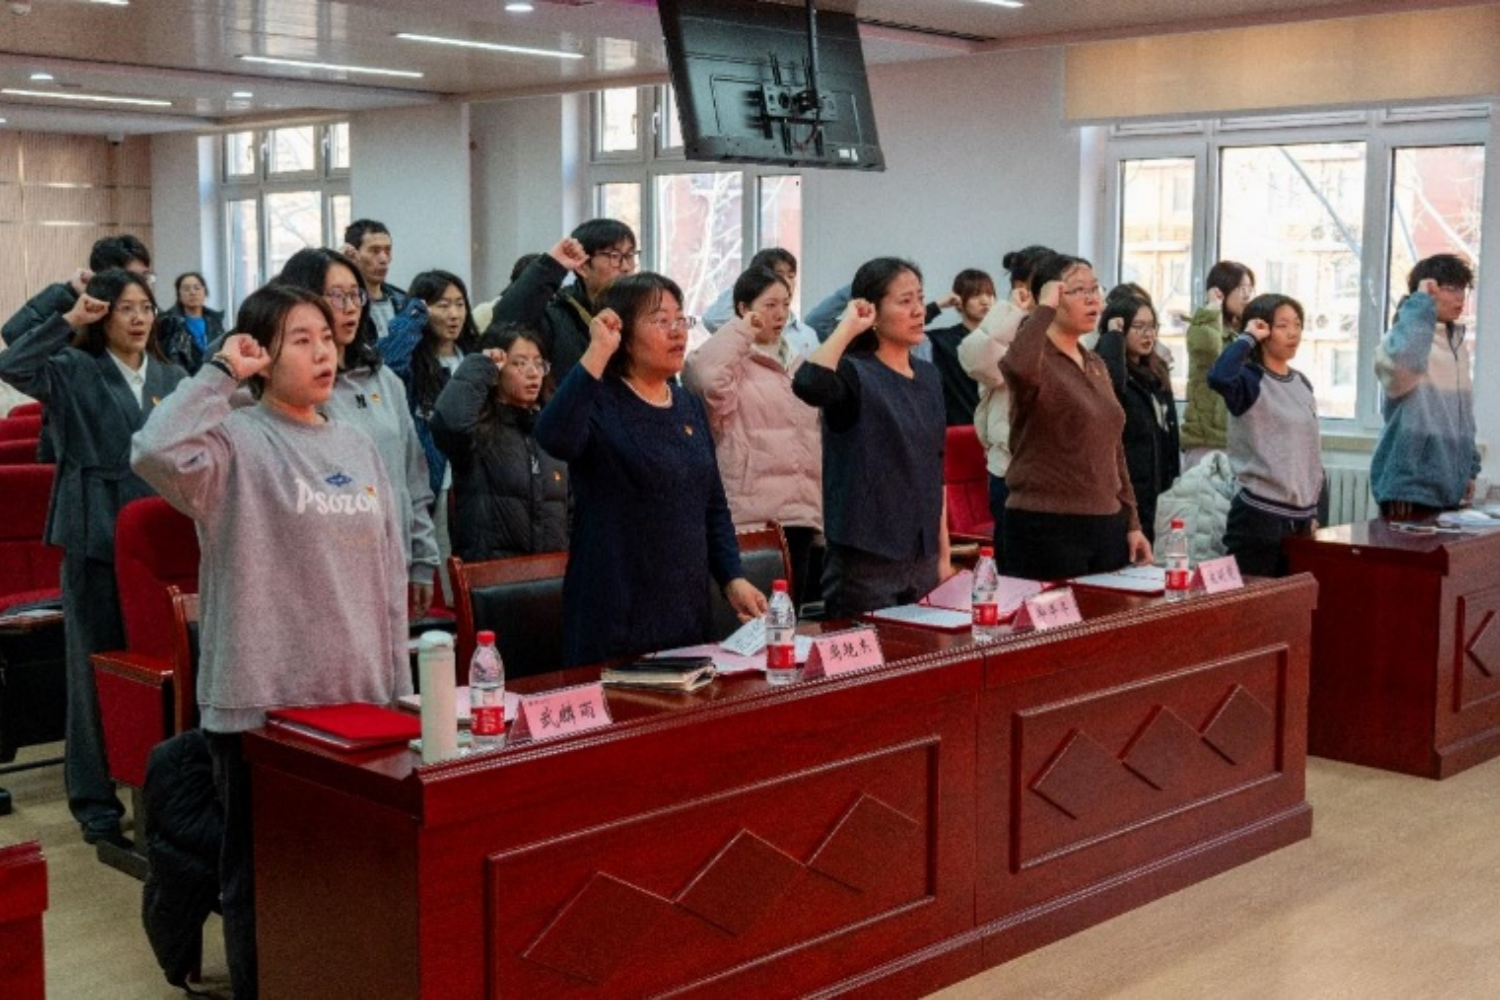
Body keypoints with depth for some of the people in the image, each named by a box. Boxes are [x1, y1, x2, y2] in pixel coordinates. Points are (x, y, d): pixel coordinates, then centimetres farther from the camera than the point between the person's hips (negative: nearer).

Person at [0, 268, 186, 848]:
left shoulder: (170, 378, 12)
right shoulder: (74, 371, 0)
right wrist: (69, 320, -15)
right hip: (96, 538, -4)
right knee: (97, 668, 2)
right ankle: (96, 804, 11)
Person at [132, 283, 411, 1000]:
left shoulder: (357, 448, 11)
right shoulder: (236, 442, -8)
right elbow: (156, 453, -32)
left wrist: (400, 685, 11)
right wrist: (220, 375, -18)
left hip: (358, 698, 6)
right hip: (262, 702, -5)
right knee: (262, 874, 8)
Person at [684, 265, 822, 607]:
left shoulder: (796, 364, 20)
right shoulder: (732, 361, -3)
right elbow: (705, 378, -28)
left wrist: (820, 510, 19)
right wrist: (740, 331, -12)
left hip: (799, 512, 7)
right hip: (753, 515, -7)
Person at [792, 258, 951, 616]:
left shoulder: (929, 377, 11)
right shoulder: (854, 374, -10)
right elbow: (807, 385, -35)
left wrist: (944, 554, 15)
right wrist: (847, 327, -22)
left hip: (923, 561, 7)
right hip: (865, 562, -7)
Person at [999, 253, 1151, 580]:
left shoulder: (1096, 365, 15)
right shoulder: (1037, 361, -10)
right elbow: (1018, 369, -37)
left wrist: (1132, 522, 16)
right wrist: (1045, 308, -23)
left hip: (1107, 526, 8)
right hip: (1046, 528, -8)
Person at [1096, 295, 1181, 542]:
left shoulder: (1157, 373, 16)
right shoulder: (1104, 371, -9)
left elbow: (1168, 433, 19)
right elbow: (1112, 379, -36)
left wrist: (1172, 482, 14)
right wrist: (1113, 336, -21)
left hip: (1157, 492, 8)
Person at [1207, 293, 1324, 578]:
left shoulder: (1302, 383, 13)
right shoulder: (1250, 380, -9)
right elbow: (1219, 377, -34)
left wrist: (1313, 511, 18)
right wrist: (1247, 338, -19)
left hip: (1300, 517, 7)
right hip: (1259, 515, -7)